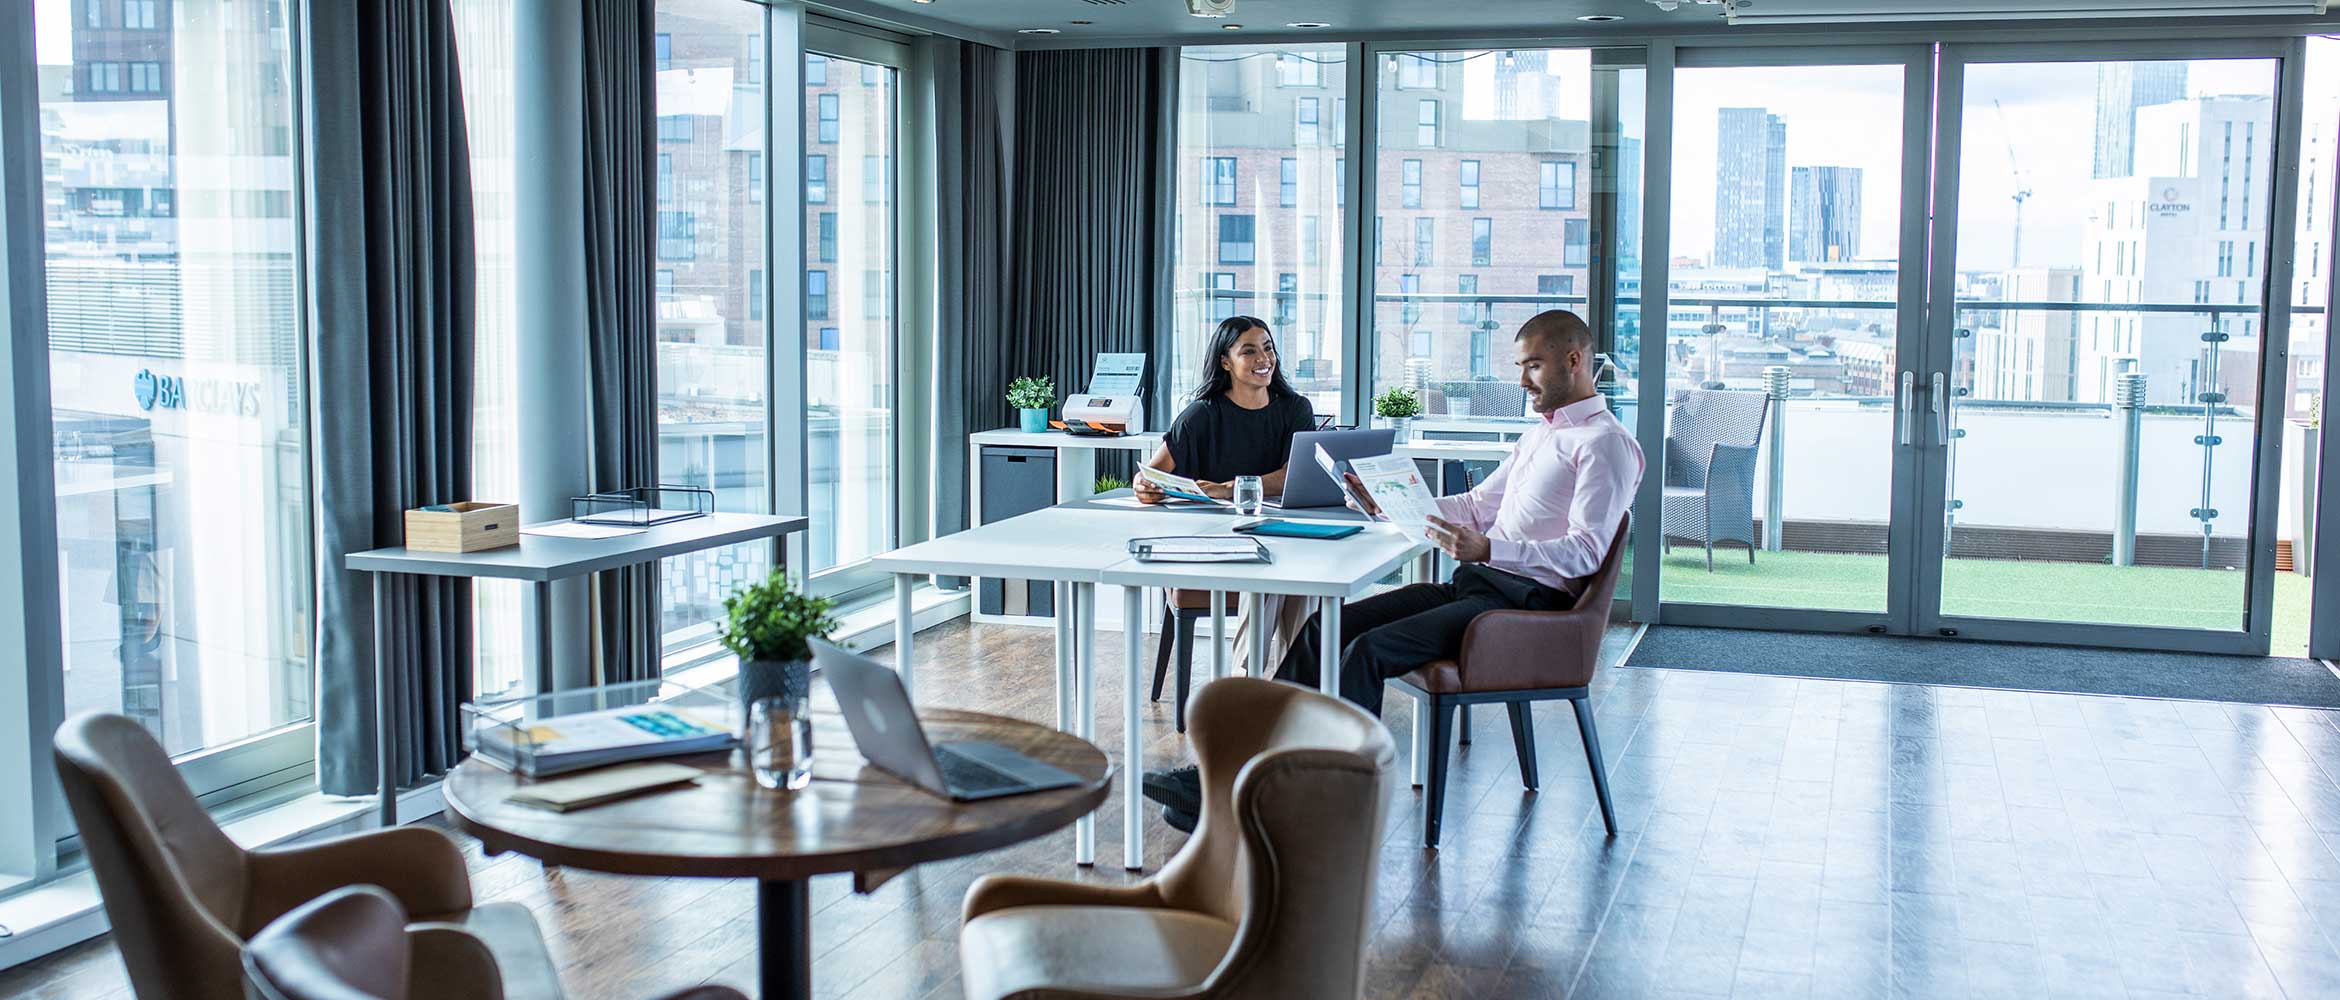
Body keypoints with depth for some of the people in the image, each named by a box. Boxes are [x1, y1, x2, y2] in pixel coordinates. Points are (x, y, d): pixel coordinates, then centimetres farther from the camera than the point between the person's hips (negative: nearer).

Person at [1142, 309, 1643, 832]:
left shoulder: (1606, 444, -7)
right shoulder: (1539, 435, 24)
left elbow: (1586, 552, -18)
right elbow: (1478, 506, 26)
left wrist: (1488, 548, -30)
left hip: (1529, 601, -9)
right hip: (1477, 583, 9)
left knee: (1369, 650, -26)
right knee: (1323, 628, -7)